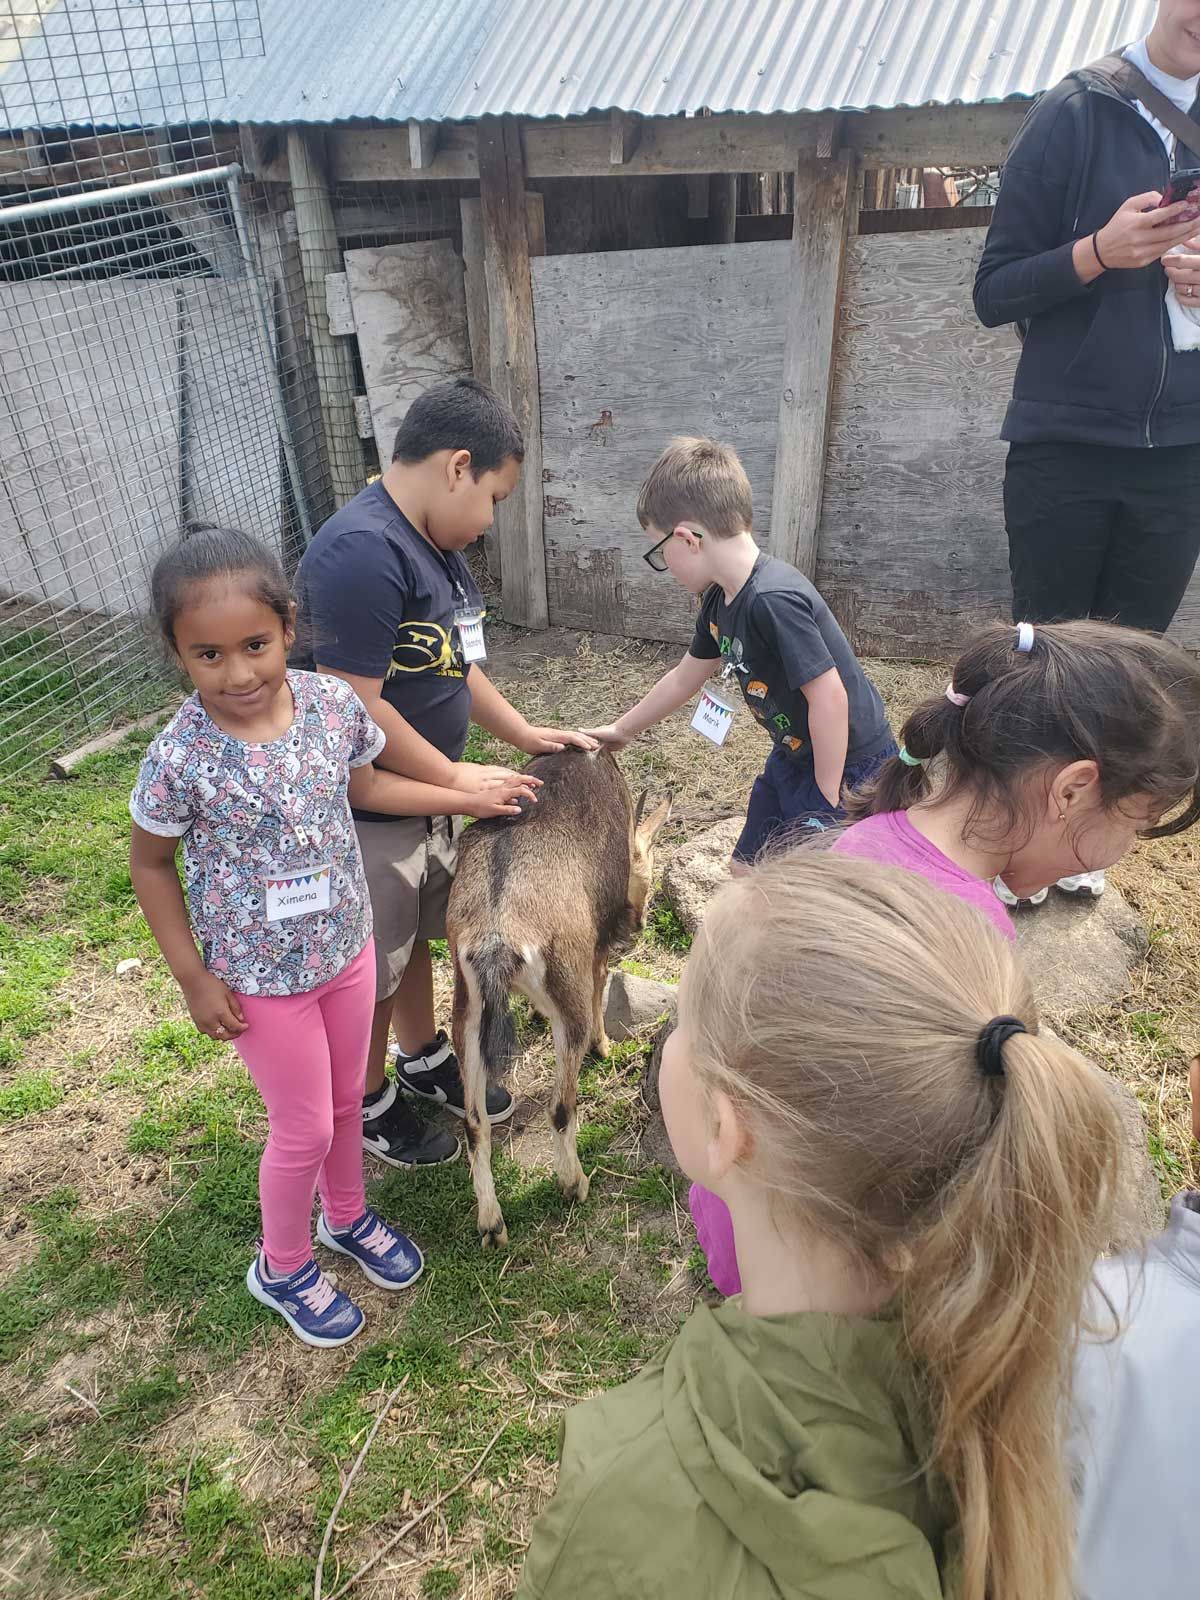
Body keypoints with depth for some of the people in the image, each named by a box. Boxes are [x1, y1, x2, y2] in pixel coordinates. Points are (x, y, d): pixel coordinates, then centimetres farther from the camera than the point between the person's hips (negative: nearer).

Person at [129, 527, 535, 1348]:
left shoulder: (333, 703, -14)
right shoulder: (181, 757, -24)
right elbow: (151, 864, -9)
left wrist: (469, 799, 8)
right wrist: (195, 979, -7)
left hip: (348, 945, 4)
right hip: (261, 975, -4)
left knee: (347, 1100, 23)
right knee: (305, 1128, 12)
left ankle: (348, 1216, 52)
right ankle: (283, 1267, 41)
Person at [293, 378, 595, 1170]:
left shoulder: (435, 544, 4)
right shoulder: (362, 553, -28)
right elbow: (356, 711, -28)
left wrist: (525, 734, 8)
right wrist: (457, 778, -18)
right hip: (366, 816, -9)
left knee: (417, 935, 25)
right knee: (371, 970, 12)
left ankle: (425, 1058, 48)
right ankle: (368, 1105, 35)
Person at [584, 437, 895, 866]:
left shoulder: (774, 600, -30)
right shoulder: (719, 601, 0)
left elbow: (829, 698, -29)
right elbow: (684, 677, 15)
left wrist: (827, 802, -19)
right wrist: (622, 730, 25)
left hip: (847, 769, -9)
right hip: (794, 756, 9)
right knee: (748, 869, 16)